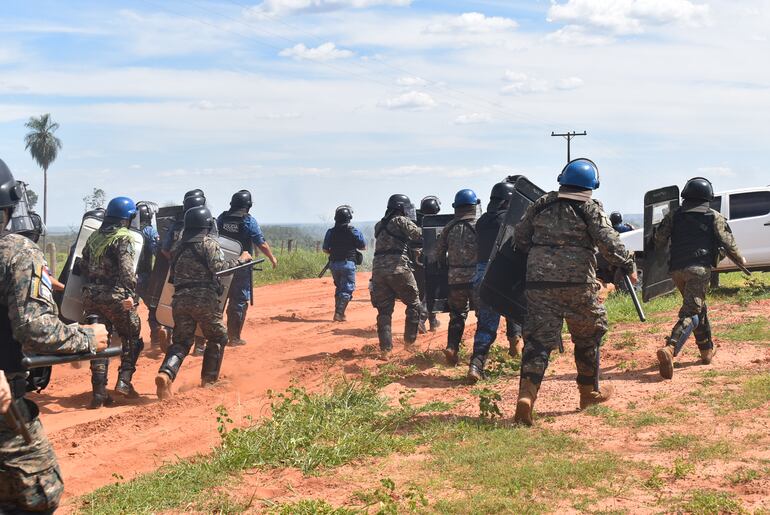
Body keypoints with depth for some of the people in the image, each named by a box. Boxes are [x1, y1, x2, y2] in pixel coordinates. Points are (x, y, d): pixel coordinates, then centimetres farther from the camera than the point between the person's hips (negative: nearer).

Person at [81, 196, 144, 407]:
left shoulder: (94, 237, 14)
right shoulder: (123, 239, -7)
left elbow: (83, 266, 18)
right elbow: (126, 269, -22)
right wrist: (129, 293, -28)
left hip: (90, 296, 6)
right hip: (114, 297, -6)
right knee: (132, 338, 11)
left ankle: (99, 393, 6)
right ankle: (124, 380, -1)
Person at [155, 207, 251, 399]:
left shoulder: (178, 245, 18)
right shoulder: (209, 243, -2)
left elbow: (173, 273, 22)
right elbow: (218, 267, -14)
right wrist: (240, 260, -5)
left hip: (180, 299, 5)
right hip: (204, 298, -5)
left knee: (181, 341, 7)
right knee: (218, 338, 14)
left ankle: (166, 374, -19)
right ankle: (209, 379, 14)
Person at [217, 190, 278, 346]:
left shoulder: (222, 218, 1)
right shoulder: (249, 221, -11)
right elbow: (262, 244, -9)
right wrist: (272, 258, 7)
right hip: (241, 267, -4)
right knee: (240, 301, 4)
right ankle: (234, 337, 6)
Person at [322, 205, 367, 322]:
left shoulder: (331, 232, 2)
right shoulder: (353, 231, -8)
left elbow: (325, 249, 10)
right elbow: (363, 247, 0)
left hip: (334, 264, 4)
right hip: (348, 264, -4)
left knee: (339, 288, 20)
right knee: (347, 289, -1)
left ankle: (339, 311, 22)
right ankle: (339, 313, -13)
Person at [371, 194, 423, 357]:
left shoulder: (379, 226, 21)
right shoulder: (401, 221, 0)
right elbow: (419, 235, -10)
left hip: (378, 270, 6)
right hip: (398, 269, -6)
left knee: (384, 310, 6)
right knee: (414, 304, 10)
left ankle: (385, 348, 1)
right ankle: (410, 340, 10)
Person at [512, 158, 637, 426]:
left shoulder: (541, 205, 11)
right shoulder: (590, 208, -1)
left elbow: (519, 237, 13)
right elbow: (609, 243, -9)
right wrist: (629, 266, 4)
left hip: (539, 282, 3)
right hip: (578, 283, -3)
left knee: (538, 339, 0)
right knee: (588, 336, 18)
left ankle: (526, 394, -19)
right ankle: (589, 391, 30)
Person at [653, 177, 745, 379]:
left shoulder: (673, 215, 10)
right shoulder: (715, 217, 5)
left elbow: (659, 240, 7)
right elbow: (728, 243, 7)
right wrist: (740, 259, 25)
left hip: (677, 269, 4)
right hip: (700, 268, -4)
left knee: (699, 307, 24)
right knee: (691, 313, -10)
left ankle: (707, 350, 33)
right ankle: (669, 350, -33)